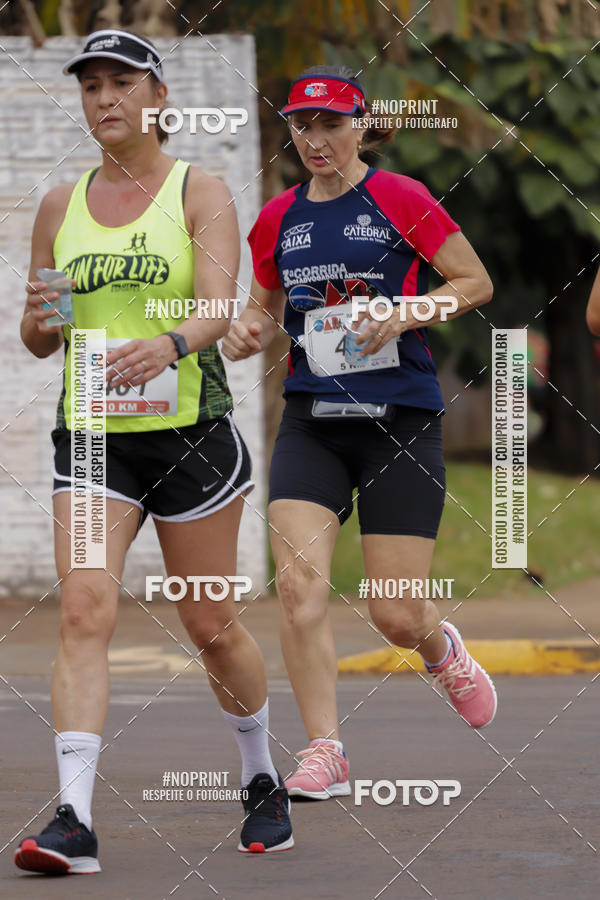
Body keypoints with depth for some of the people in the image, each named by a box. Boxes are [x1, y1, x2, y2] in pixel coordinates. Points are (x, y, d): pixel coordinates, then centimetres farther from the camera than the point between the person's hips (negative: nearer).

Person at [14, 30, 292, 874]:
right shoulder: (61, 205, 9)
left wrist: (167, 344, -40)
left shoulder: (201, 193, -2)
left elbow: (218, 308, -18)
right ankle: (75, 820, -23)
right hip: (92, 434, 2)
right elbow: (41, 341, 14)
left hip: (190, 431, -2)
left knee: (212, 627, 8)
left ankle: (264, 781, 32)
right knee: (84, 610, -16)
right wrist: (37, 320, -10)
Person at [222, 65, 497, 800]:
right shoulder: (279, 218, 9)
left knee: (397, 616, -1)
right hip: (311, 425, 3)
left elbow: (475, 282, 1)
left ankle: (443, 649, 37)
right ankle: (324, 752, -9)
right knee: (298, 581, -16)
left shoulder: (400, 201, -4)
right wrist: (248, 331, 1)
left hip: (400, 421, -3)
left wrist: (404, 313, -14)